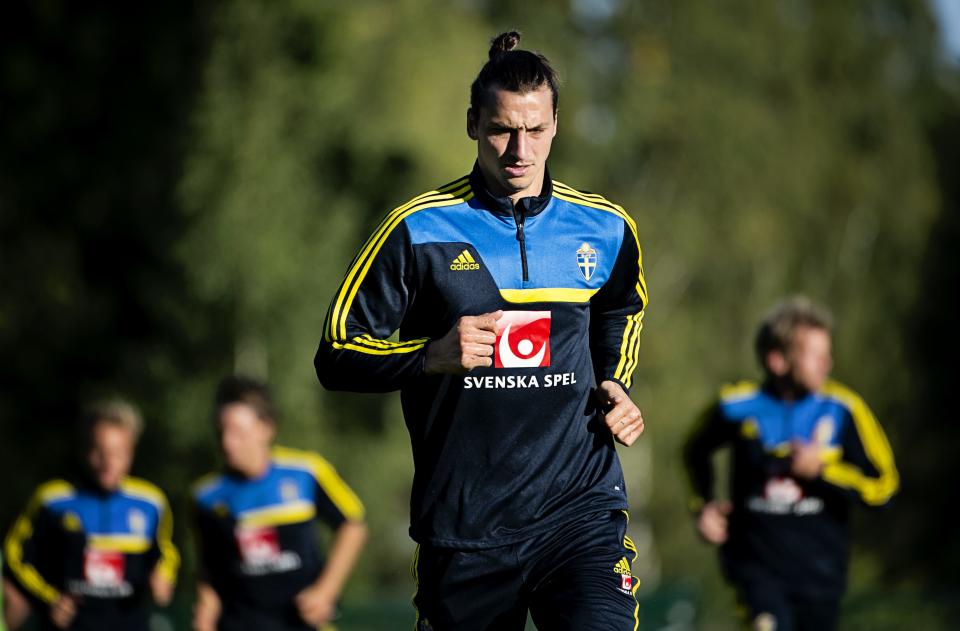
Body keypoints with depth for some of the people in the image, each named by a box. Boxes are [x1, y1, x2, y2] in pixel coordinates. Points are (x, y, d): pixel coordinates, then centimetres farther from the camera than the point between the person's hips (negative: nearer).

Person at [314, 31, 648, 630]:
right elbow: (337, 357, 1)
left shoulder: (606, 228, 8)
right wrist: (434, 356, -16)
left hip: (582, 513, 1)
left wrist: (613, 385, 12)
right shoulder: (418, 228, -1)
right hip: (462, 529, 0)